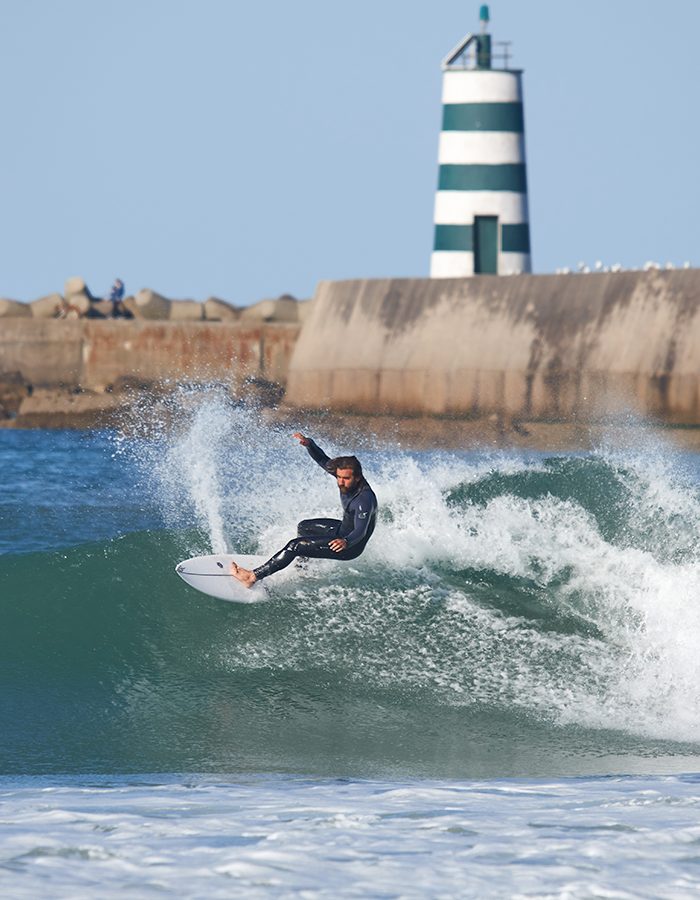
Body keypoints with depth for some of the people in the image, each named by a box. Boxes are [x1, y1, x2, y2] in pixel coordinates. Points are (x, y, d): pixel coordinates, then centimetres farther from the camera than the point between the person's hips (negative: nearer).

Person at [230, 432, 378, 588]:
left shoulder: (365, 499, -35)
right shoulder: (345, 474, -12)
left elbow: (360, 531, -43)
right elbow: (322, 460, -3)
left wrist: (346, 542, -64)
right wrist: (309, 444, -22)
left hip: (350, 546, -9)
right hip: (343, 529, 9)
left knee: (295, 545, -16)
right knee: (303, 527, 29)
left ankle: (253, 577, -12)